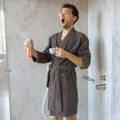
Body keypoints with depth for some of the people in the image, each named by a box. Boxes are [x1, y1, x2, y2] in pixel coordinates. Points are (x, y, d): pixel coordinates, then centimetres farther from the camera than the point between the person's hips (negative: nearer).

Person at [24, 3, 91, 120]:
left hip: (67, 79, -5)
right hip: (53, 79, 5)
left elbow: (85, 63, -9)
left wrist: (67, 54, -23)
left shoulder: (81, 37, -5)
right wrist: (32, 50, -13)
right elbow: (45, 58, 5)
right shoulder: (53, 38, 12)